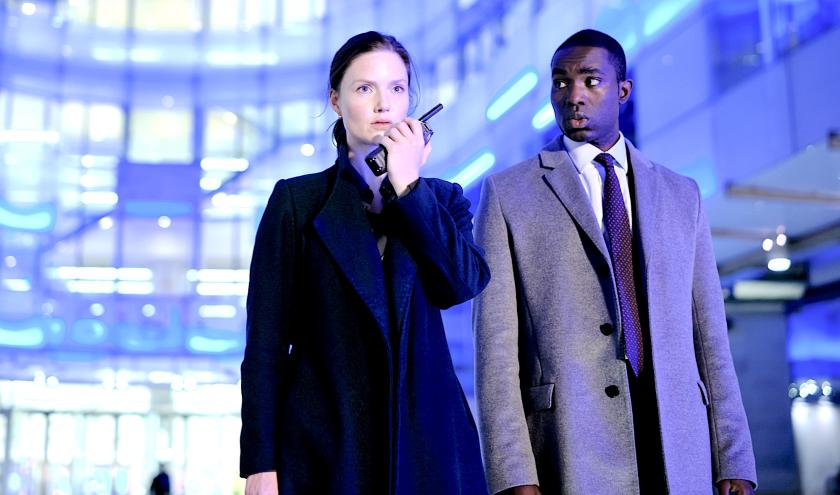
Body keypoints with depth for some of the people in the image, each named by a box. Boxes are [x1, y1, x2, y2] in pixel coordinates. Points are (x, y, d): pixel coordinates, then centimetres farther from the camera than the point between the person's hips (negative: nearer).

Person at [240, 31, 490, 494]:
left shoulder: (441, 198, 11)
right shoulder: (297, 200, 3)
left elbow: (463, 284, -9)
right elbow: (267, 339, -1)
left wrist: (408, 185, -7)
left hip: (427, 439, 2)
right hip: (324, 443, -2)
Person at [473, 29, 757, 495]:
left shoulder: (681, 195, 13)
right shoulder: (508, 194, 4)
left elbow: (709, 334, 10)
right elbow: (496, 343, -3)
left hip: (678, 451, 3)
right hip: (569, 456, -2)